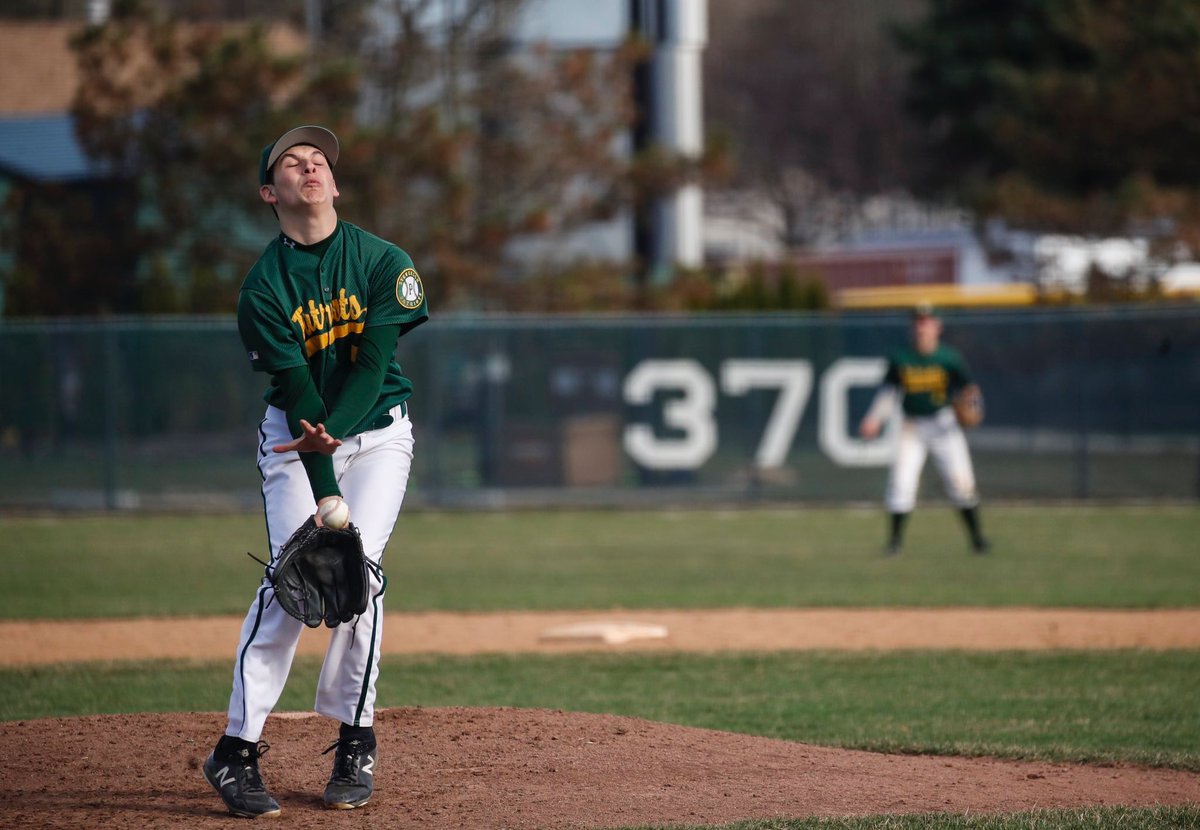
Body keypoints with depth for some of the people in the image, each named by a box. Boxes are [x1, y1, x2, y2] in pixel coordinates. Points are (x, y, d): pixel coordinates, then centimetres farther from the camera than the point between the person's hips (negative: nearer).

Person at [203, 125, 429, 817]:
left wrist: (329, 432, -30)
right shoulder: (264, 288, -9)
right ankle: (240, 747, -11)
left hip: (377, 432, 1)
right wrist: (327, 495, -24)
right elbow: (298, 391, -15)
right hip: (295, 435, 0)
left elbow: (373, 364, -13)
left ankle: (356, 741, -4)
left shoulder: (384, 263, -7)